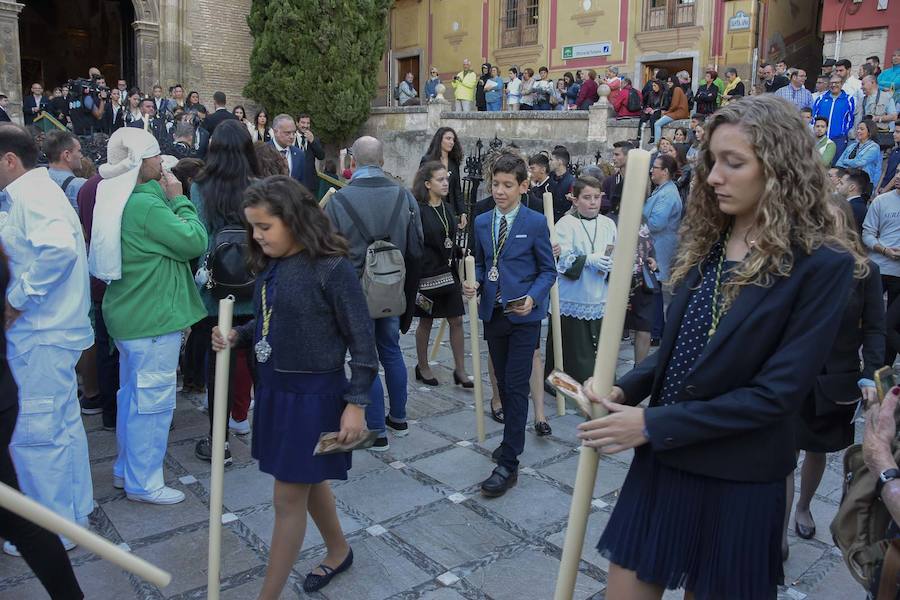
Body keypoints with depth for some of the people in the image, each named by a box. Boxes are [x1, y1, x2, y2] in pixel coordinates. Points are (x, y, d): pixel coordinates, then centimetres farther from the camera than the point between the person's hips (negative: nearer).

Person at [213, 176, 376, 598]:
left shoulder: (332, 269, -19)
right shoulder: (269, 265, 3)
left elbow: (361, 340, -16)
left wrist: (356, 403, -17)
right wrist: (237, 336, -5)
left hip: (314, 393, -7)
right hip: (273, 388, 8)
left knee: (288, 499, 3)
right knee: (308, 482, 23)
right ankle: (338, 551, 47)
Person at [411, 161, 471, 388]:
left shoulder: (448, 209, 9)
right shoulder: (418, 210, -12)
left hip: (449, 273, 6)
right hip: (427, 273, -6)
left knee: (456, 321, 5)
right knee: (426, 322, 8)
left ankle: (460, 370, 13)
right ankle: (422, 367, 25)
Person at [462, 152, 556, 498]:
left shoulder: (536, 223, -6)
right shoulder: (482, 222, 7)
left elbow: (548, 270, -4)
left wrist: (532, 297, -20)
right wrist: (474, 283, -7)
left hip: (524, 316, -5)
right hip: (493, 313, 5)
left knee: (516, 387, -5)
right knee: (503, 384, 16)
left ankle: (508, 464, 0)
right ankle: (513, 440, 35)